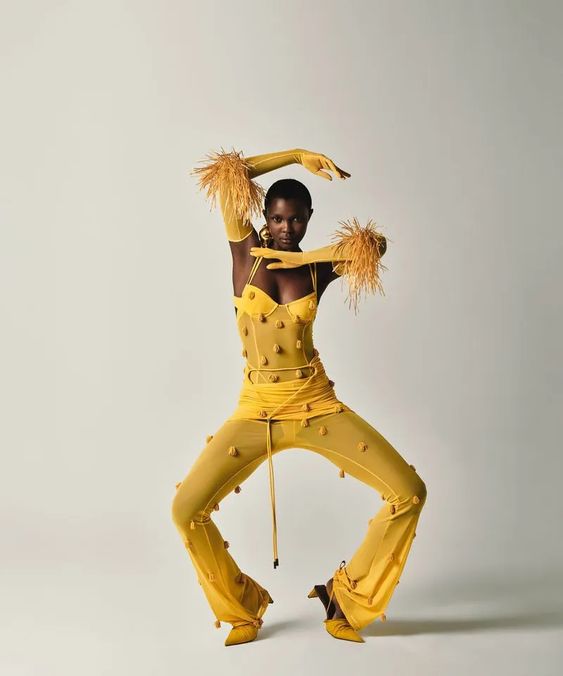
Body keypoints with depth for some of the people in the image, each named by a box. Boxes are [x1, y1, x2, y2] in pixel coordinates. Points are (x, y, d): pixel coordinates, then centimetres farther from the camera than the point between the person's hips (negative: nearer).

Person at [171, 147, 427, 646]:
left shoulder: (317, 268, 6)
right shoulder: (246, 252, 3)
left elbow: (374, 245, -7)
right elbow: (230, 177, -4)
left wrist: (301, 256, -10)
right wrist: (298, 155, 0)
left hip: (317, 404, 1)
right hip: (256, 410, -1)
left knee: (409, 493, -7)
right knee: (186, 510, -10)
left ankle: (346, 598, 14)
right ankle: (243, 607, 17)